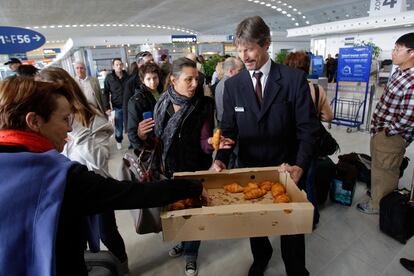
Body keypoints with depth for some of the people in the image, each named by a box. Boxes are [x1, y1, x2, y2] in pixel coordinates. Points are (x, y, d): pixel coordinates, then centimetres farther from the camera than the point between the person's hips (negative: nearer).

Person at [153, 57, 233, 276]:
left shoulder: (204, 105, -16)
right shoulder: (162, 104, -6)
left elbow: (204, 140, -20)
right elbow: (158, 137, 3)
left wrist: (213, 143, -41)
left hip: (196, 168, -3)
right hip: (171, 167, 4)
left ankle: (191, 254, 38)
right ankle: (183, 241, 51)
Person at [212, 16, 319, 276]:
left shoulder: (294, 78, -11)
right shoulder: (233, 84, -4)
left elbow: (307, 128, -11)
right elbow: (229, 128, -1)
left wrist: (300, 165, -24)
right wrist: (222, 158, -16)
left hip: (286, 170, -2)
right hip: (248, 169, 3)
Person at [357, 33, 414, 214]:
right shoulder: (398, 73, 5)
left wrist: (386, 131, -13)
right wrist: (377, 127, 13)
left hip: (391, 137, -9)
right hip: (380, 131, 9)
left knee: (384, 172, 10)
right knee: (378, 167, 26)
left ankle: (378, 205, 30)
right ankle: (376, 193, 48)